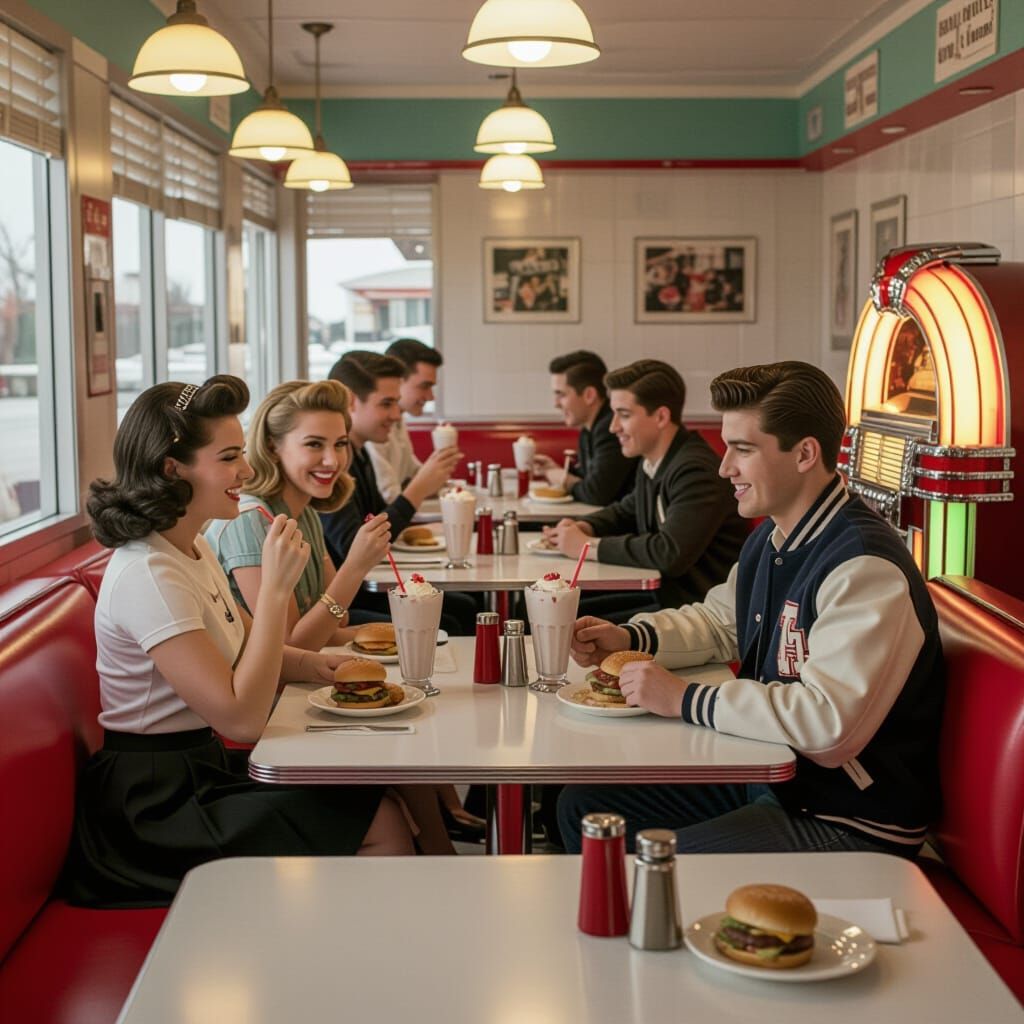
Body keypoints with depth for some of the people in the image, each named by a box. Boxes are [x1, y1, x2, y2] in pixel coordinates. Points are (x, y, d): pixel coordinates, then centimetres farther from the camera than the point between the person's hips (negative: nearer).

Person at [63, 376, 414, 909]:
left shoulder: (193, 550, 7)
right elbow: (241, 718, -27)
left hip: (203, 764, 9)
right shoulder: (147, 575, -24)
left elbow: (247, 648, 22)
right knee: (383, 830, -14)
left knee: (380, 801, -2)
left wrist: (310, 664, 0)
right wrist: (276, 586, -27)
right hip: (159, 801, -9)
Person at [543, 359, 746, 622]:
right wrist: (584, 527, 4)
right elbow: (626, 511, 27)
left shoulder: (696, 472, -21)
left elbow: (671, 554, -31)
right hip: (662, 593, 9)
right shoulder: (651, 464, 8)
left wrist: (589, 546, -19)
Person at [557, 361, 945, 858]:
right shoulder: (770, 539, 7)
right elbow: (718, 622, 25)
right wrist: (630, 638, 5)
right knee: (583, 805, 9)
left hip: (852, 826, -9)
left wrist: (684, 699, -25)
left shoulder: (865, 566, -25)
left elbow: (829, 722, -33)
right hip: (766, 777, 10)